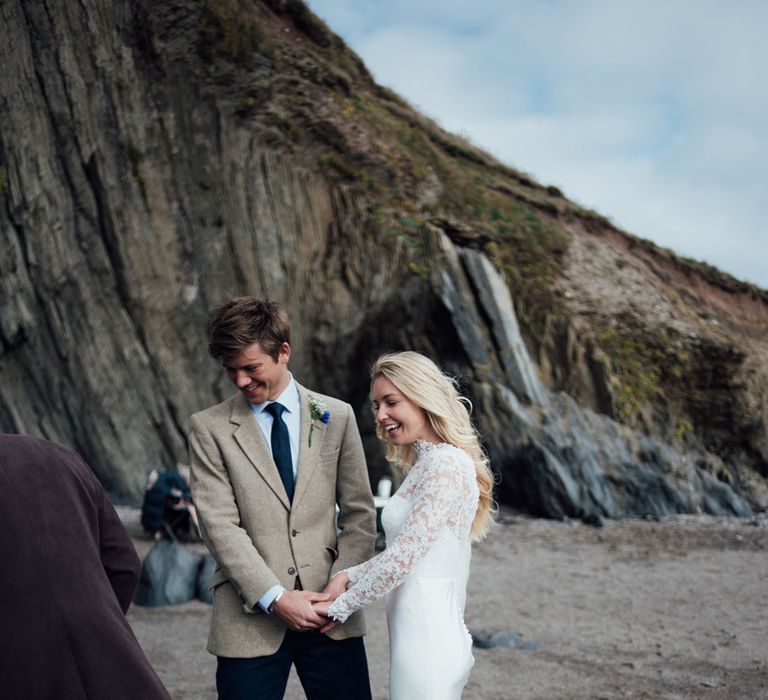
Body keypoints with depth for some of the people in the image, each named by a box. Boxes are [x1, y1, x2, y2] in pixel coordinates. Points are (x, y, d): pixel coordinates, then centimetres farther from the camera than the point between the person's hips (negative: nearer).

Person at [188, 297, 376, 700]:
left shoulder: (336, 417, 6)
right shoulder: (209, 428, 0)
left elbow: (359, 514, 7)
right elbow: (219, 526, -7)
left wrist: (340, 584, -7)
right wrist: (275, 598, -14)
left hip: (329, 611, 2)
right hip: (250, 615, -1)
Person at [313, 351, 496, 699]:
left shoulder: (445, 464, -16)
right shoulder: (426, 464, 13)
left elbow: (403, 554, -19)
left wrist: (340, 606, -9)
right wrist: (349, 576, 1)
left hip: (426, 640, -9)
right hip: (427, 635, 9)